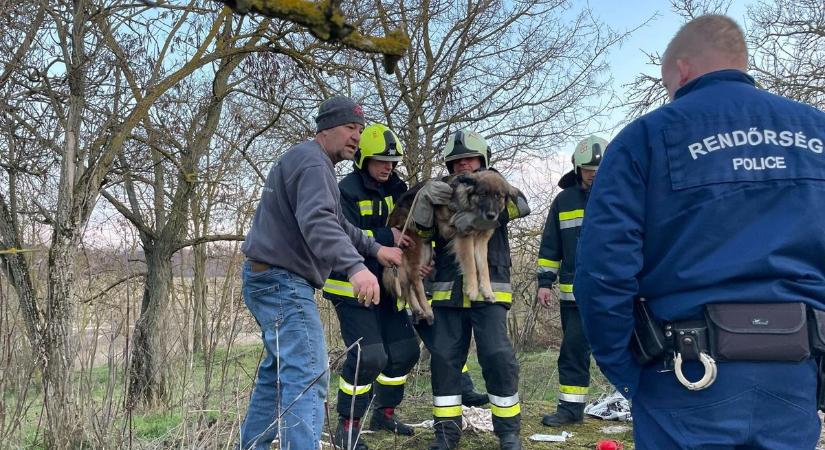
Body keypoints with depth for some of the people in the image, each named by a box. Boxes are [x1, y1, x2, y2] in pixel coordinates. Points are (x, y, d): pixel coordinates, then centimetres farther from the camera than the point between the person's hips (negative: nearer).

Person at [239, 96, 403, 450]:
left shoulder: (314, 163, 20)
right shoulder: (312, 162, -14)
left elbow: (337, 224, 25)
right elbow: (318, 222, -33)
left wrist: (375, 248, 16)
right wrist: (355, 266, -46)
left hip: (273, 279, 11)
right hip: (282, 281, -11)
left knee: (279, 371, 20)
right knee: (307, 377, -15)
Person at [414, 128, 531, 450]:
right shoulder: (443, 196, 15)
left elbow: (522, 205, -13)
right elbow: (418, 230, 1)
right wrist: (425, 197, -18)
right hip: (448, 292, 3)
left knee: (498, 357, -6)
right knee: (444, 359, 3)